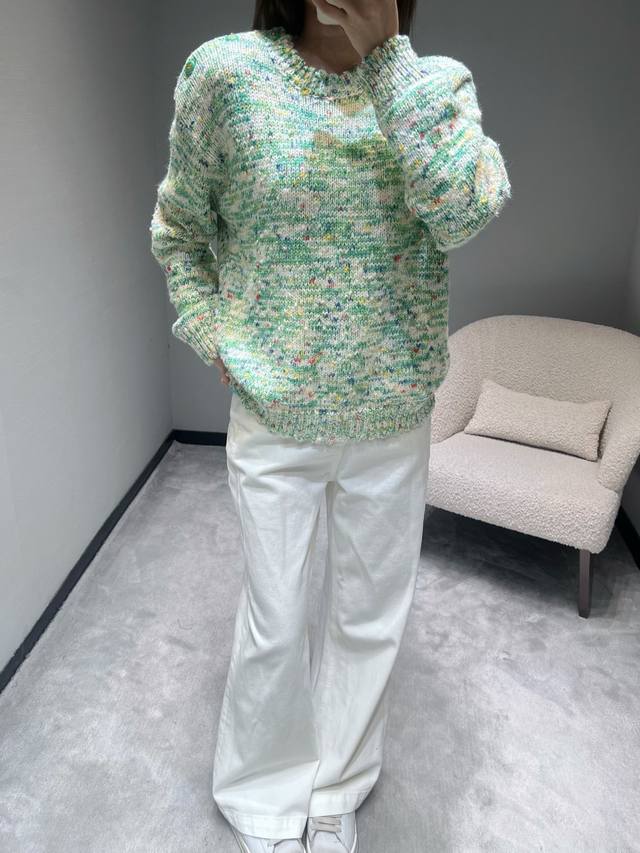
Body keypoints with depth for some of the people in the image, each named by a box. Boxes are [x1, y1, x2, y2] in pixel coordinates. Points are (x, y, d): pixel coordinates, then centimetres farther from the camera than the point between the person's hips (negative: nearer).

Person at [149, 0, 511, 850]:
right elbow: (178, 228, 7)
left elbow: (469, 211, -21)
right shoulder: (227, 71, -6)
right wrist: (211, 336, -2)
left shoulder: (441, 81, -2)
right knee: (274, 626, 12)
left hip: (393, 421, 2)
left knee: (371, 620, 16)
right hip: (272, 420, -1)